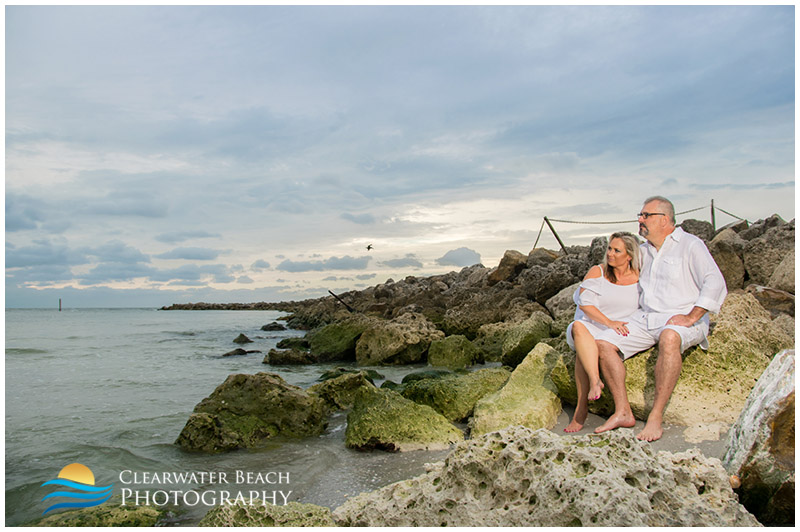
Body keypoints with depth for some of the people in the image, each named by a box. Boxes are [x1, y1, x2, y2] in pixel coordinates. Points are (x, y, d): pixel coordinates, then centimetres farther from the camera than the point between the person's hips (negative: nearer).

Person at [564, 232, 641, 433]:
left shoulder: (639, 278, 10)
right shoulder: (597, 272, 6)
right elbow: (585, 304, -7)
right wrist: (609, 322, -22)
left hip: (620, 334, 0)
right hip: (591, 327, 0)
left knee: (584, 351, -34)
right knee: (578, 327, -38)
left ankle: (581, 409, -30)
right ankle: (595, 381, -50)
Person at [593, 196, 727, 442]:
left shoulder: (690, 245, -1)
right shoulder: (643, 251, 20)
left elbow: (715, 283, -12)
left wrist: (690, 318, -21)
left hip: (682, 319, -6)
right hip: (645, 318, 7)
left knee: (669, 337, -41)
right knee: (603, 343, -14)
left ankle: (656, 417, -36)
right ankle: (623, 412, -13)